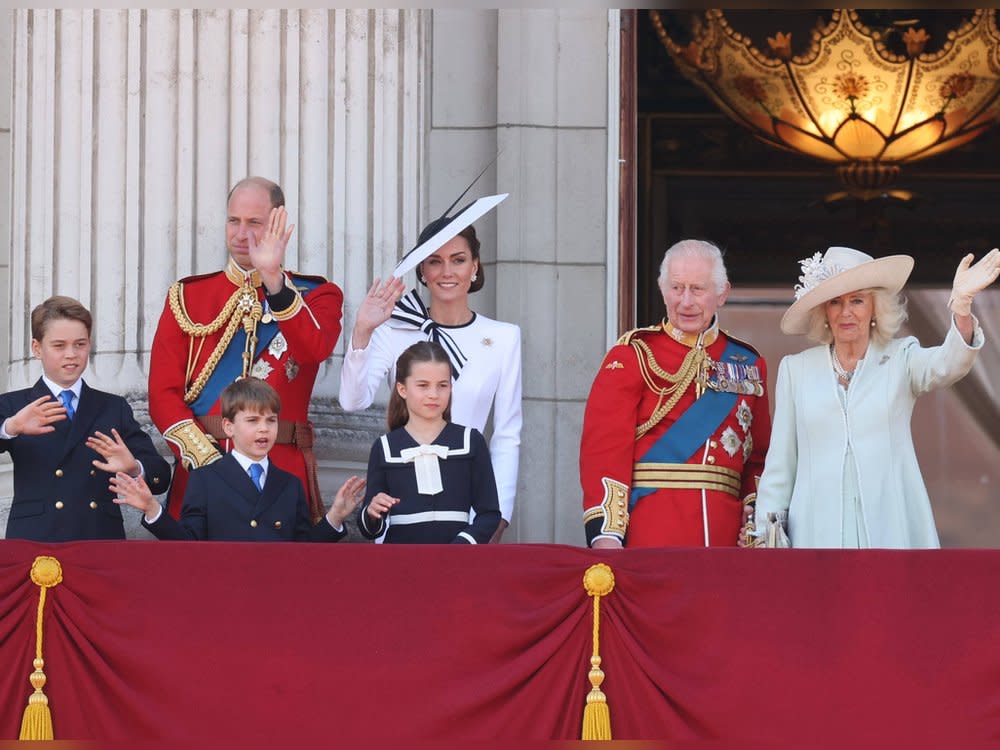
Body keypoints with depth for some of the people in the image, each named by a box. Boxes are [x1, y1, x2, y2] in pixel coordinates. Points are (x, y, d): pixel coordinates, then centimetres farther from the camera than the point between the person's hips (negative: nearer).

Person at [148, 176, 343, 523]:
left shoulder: (316, 295, 8)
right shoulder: (187, 296, 10)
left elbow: (316, 349, -16)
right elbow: (163, 394, 3)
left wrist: (274, 278, -23)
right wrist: (207, 461, -11)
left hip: (283, 471, -1)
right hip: (200, 466, 1)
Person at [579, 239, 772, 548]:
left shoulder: (748, 364, 14)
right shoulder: (633, 356, 2)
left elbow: (758, 462, 15)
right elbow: (603, 448, -7)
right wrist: (605, 533, -17)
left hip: (725, 534, 4)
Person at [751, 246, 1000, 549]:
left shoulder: (900, 359, 8)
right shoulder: (795, 370, 12)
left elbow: (947, 364, -15)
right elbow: (780, 464, 13)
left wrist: (961, 306, -33)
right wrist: (765, 533, 7)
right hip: (818, 531, 1)